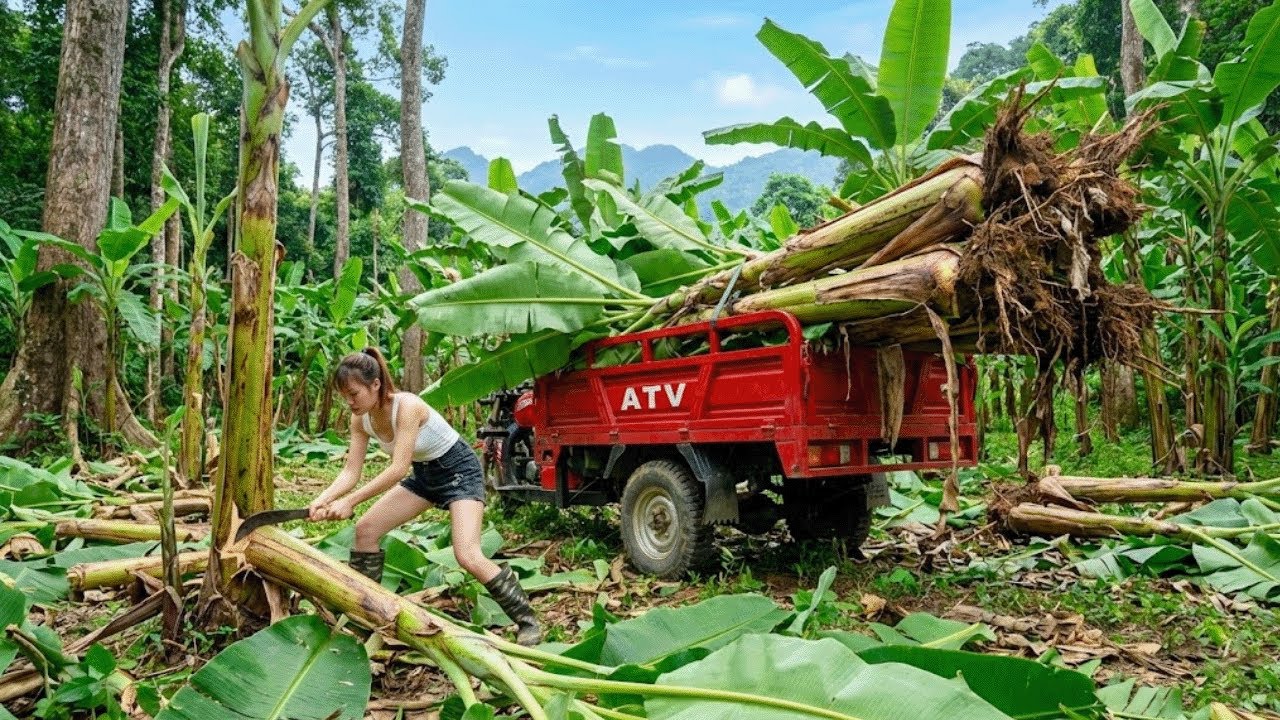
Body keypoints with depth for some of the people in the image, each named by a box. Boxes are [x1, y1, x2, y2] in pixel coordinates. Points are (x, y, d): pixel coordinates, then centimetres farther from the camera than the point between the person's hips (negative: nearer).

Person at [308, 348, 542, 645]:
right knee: (366, 528, 3)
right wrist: (323, 499, -27)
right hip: (425, 473, 8)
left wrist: (350, 501, -35)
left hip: (459, 469, -8)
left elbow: (398, 469, -34)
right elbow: (350, 472, -9)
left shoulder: (407, 406, -30)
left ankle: (528, 622, -7)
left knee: (468, 556, -21)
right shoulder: (361, 420, -7)